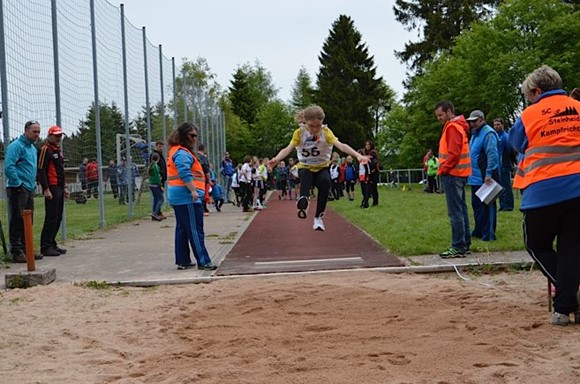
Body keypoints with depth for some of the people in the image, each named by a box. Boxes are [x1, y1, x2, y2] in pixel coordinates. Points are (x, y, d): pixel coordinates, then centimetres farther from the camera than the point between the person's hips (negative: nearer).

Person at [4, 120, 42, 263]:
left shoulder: (33, 148, 18)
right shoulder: (16, 146, -11)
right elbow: (9, 167, -20)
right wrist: (18, 183, -16)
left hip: (29, 190, 9)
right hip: (18, 190, -9)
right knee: (17, 221, -7)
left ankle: (25, 249, 20)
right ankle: (16, 252, -6)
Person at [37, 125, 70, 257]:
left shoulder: (58, 149, 20)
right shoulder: (46, 149, -9)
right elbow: (41, 170, -16)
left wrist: (64, 187, 22)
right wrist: (46, 189, -21)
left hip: (59, 188, 9)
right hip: (51, 189, -9)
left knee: (58, 218, 11)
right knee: (51, 218, -10)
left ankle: (52, 244, 19)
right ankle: (45, 247, -6)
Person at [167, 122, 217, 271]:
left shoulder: (178, 151, 20)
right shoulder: (182, 153, -14)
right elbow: (185, 174, -25)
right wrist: (194, 191, -26)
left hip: (178, 197, 11)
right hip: (187, 196, -11)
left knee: (182, 229, 13)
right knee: (195, 230, -9)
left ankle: (183, 261, 17)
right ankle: (203, 261, -8)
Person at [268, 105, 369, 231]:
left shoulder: (326, 132, -11)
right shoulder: (299, 132, -9)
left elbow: (341, 145, -25)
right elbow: (289, 148, -21)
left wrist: (358, 155, -43)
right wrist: (276, 159, -43)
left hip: (322, 168, 0)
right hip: (305, 168, 0)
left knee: (325, 181, -33)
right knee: (305, 175, -36)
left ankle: (318, 216, -24)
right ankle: (303, 200, -61)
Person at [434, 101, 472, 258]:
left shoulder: (453, 127, -13)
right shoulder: (457, 126, 19)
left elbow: (454, 153, -20)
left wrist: (443, 169, -14)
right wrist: (444, 168, 14)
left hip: (452, 174, -10)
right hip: (459, 174, 10)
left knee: (455, 212, -9)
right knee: (461, 209, 12)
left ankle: (458, 247, -9)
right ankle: (465, 244, 17)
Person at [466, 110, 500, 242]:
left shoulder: (488, 133, -14)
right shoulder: (475, 134, 17)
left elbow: (492, 155, -22)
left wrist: (488, 174, -26)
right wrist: (470, 173, 21)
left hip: (485, 178, -10)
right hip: (475, 177, 10)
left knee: (487, 206, -5)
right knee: (477, 205, 16)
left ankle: (488, 234, -1)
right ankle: (478, 231, 26)